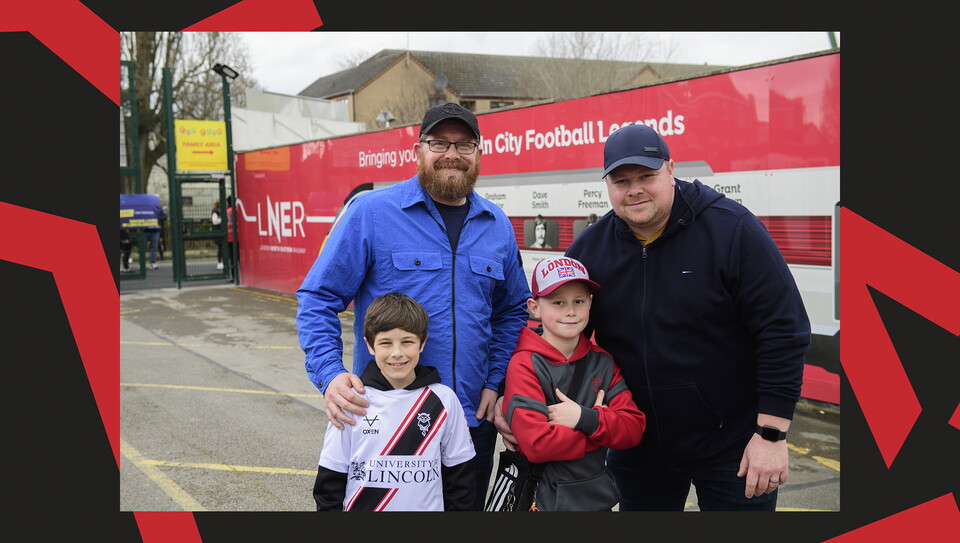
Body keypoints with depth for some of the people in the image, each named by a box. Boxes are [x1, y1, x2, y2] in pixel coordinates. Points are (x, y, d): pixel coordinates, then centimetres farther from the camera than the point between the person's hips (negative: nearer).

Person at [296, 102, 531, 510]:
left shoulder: (497, 226, 7)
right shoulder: (370, 212, -7)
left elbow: (512, 311, 15)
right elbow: (318, 299, -8)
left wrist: (495, 382, 3)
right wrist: (329, 374, -23)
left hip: (473, 417, 4)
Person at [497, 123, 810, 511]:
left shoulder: (733, 229, -14)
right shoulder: (589, 249, -2)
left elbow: (783, 330, -15)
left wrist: (771, 434, -17)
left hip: (732, 446, -3)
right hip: (637, 447, 4)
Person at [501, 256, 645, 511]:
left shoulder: (603, 362, 2)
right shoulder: (525, 365, -16)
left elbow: (634, 428, -5)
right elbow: (537, 443, -25)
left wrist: (585, 419, -22)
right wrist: (600, 422, -14)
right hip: (544, 499, -5)